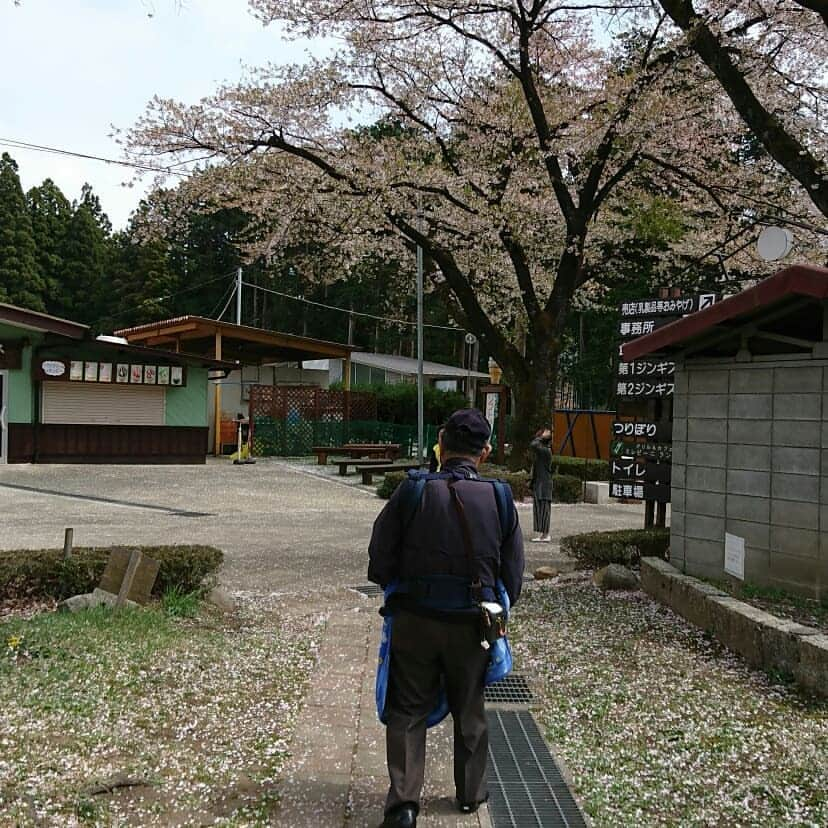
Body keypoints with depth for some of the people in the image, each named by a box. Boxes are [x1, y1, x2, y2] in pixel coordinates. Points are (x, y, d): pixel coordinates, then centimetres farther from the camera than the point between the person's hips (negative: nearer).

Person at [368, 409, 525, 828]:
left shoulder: (412, 491, -13)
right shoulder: (499, 498, -7)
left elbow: (379, 564, -5)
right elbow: (513, 575, 2)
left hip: (414, 620, -2)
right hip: (471, 624, 2)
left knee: (407, 712, 12)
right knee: (469, 712, 20)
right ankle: (471, 792, 35)